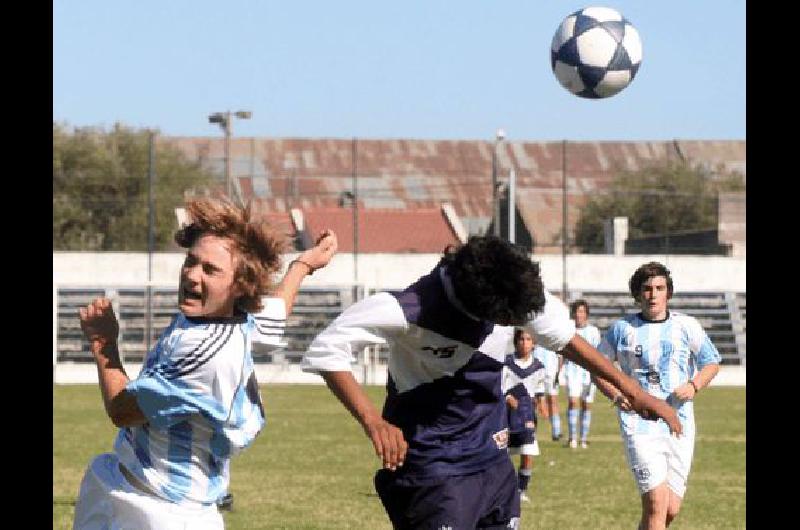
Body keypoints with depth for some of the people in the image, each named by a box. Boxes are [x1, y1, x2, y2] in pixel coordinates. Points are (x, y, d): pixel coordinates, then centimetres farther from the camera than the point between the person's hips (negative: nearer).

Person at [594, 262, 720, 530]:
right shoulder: (622, 329, 3)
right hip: (639, 421, -3)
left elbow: (711, 362, 16)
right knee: (656, 503, -17)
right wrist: (616, 395, -5)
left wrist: (694, 386, -5)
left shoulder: (686, 326, 6)